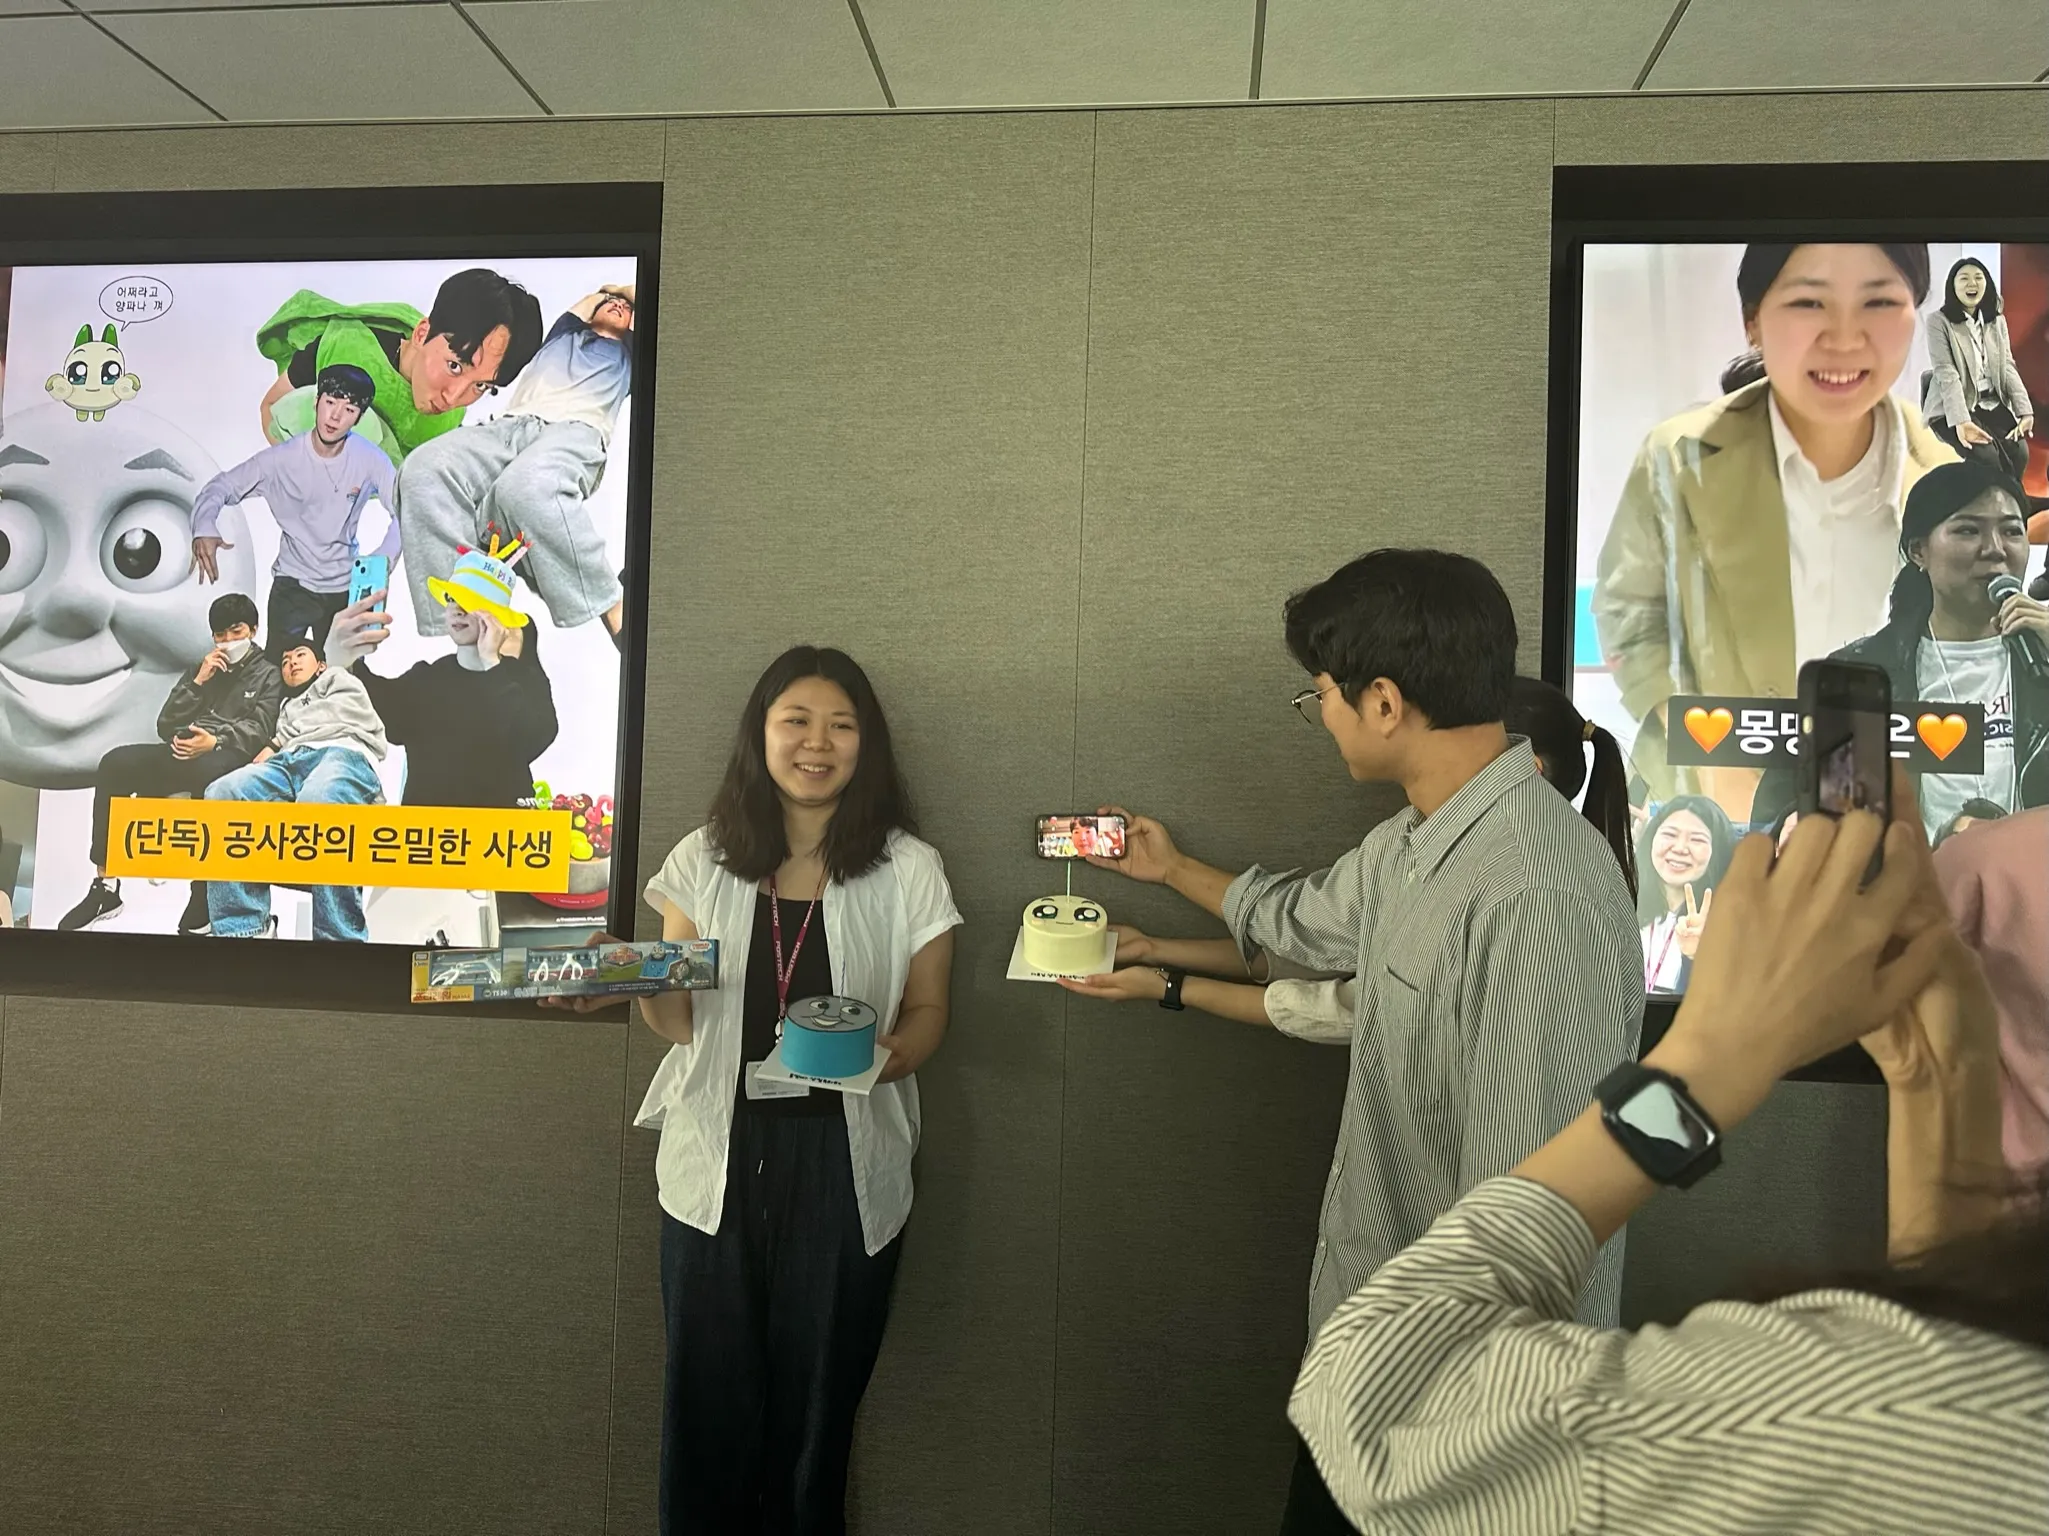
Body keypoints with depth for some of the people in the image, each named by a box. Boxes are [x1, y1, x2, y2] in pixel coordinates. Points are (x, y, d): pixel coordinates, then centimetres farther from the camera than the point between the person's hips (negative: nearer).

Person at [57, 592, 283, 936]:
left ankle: (202, 899, -39)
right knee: (115, 762, -22)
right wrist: (198, 682, 6)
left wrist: (216, 741, -22)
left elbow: (258, 730, -3)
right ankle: (105, 886, -20)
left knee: (206, 773, -41)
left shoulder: (268, 675, 14)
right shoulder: (202, 668, 28)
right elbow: (166, 726, 17)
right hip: (182, 753, 6)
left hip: (229, 758, -5)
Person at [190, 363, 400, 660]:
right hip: (292, 586, -1)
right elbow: (220, 488, -10)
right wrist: (204, 528, -31)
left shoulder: (369, 458, -12)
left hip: (346, 589, 1)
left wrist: (383, 559, -21)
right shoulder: (282, 458, -16)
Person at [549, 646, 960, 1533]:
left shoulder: (908, 871, -2)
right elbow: (680, 1020, 6)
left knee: (815, 1411, 11)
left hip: (843, 1168, -1)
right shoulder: (704, 859, 3)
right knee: (708, 1404, 12)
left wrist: (891, 1053, -18)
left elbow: (926, 1013, 3)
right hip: (717, 1163, 2)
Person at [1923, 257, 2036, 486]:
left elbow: (2007, 367, 5)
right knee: (1987, 457, -29)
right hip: (1951, 409, -5)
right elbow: (1946, 374, -15)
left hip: (1993, 404, 5)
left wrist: (2025, 410, -10)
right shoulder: (1938, 320, -6)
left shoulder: (1997, 320, 11)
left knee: (2018, 452, -20)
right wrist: (1961, 421, -26)